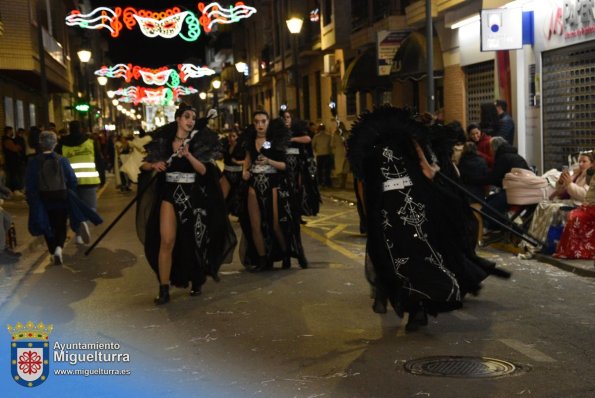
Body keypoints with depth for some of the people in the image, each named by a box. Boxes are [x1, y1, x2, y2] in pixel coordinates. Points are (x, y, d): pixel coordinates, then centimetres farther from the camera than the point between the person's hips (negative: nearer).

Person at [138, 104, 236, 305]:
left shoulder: (200, 141, 0)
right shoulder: (163, 140, 3)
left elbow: (204, 170, -11)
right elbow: (144, 165, 8)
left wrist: (188, 155, -25)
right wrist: (154, 165, -13)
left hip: (194, 196, 0)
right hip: (169, 194, 0)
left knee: (194, 241, 10)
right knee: (167, 241, -9)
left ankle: (197, 281, 30)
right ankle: (164, 289, -4)